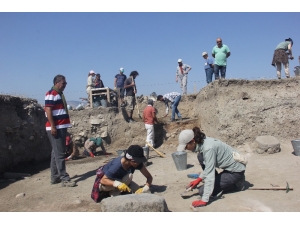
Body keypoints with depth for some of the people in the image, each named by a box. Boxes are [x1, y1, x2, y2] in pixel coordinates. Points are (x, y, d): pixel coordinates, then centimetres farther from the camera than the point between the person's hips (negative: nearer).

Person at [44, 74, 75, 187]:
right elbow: (48, 110, -18)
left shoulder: (60, 94, 19)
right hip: (55, 128, -10)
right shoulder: (51, 94, -11)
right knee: (59, 154, -9)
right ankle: (64, 179, -7)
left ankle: (55, 177, 20)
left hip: (61, 127, 10)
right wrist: (53, 126, -22)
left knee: (56, 153, 13)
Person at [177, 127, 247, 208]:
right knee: (200, 156, 4)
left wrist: (204, 200, -28)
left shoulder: (208, 148, -29)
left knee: (202, 191, -8)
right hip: (229, 166, 9)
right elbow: (209, 167, 12)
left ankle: (236, 183, 2)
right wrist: (198, 179, 8)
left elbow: (209, 173, -30)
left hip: (236, 171, -9)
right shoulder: (203, 142, -3)